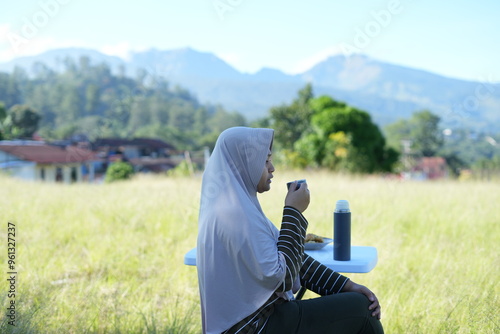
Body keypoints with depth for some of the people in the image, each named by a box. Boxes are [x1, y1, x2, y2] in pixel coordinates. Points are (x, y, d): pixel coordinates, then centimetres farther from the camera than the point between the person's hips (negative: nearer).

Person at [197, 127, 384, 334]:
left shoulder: (239, 205, 8)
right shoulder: (235, 214, -22)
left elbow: (288, 259, 8)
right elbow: (282, 277, -23)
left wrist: (346, 285, 0)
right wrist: (293, 212, -16)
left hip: (255, 314, 9)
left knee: (361, 307, 11)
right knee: (359, 312, -6)